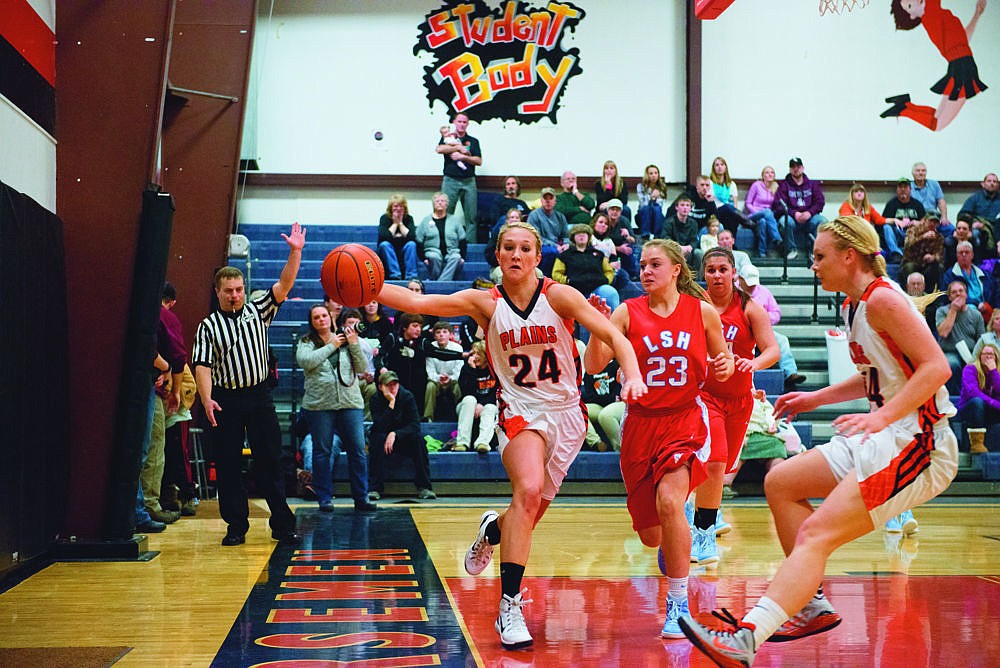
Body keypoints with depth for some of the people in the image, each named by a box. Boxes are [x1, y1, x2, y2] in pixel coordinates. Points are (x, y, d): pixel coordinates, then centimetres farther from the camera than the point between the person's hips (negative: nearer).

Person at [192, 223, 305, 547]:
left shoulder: (258, 310, 9)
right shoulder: (208, 326, 4)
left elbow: (283, 286, -3)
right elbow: (202, 365, -4)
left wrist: (295, 252, -16)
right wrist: (207, 399, -19)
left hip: (259, 395, 1)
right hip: (225, 401, 0)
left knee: (270, 462, 2)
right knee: (227, 465, 3)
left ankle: (283, 525, 7)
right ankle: (236, 526, 14)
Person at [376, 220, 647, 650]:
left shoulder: (558, 296, -6)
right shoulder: (486, 303, -4)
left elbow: (613, 337, -9)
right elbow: (416, 301, -12)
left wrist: (633, 376, -27)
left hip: (566, 412, 1)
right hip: (521, 409, -1)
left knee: (530, 514, 6)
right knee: (528, 491, -27)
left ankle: (494, 528, 44)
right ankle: (509, 604, -20)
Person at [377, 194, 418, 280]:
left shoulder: (408, 218, -2)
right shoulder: (385, 218, -6)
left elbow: (412, 237, -17)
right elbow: (383, 237, -22)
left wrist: (400, 223, -14)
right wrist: (395, 223, -15)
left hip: (404, 252, 1)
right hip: (388, 252, -1)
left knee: (411, 244, -27)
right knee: (384, 244, -30)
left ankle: (411, 276, -32)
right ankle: (395, 275, -39)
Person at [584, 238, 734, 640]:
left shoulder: (702, 311, 0)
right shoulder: (628, 312, -1)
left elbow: (722, 362, 13)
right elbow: (594, 366, -9)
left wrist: (725, 367, -10)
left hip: (685, 419, -2)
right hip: (641, 423, 2)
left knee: (669, 501, -28)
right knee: (650, 535, 7)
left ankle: (678, 603, -14)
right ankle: (672, 546, 48)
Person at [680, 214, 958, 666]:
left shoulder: (882, 298, -13)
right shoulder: (853, 304, 15)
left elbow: (936, 367, -20)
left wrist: (880, 417, -26)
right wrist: (817, 398, 22)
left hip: (916, 446, -10)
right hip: (883, 440, 10)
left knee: (817, 534, -20)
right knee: (779, 483, 13)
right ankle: (814, 606, 14)